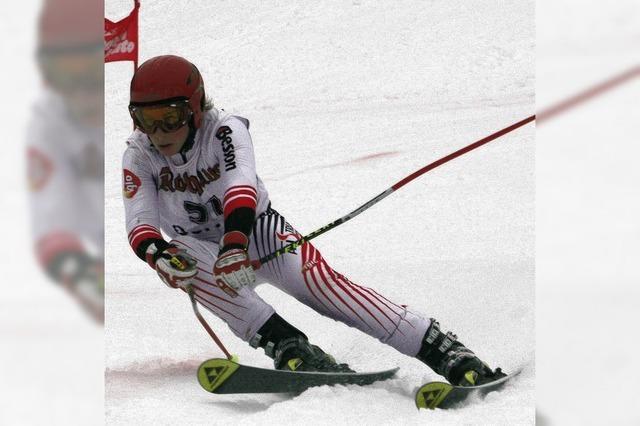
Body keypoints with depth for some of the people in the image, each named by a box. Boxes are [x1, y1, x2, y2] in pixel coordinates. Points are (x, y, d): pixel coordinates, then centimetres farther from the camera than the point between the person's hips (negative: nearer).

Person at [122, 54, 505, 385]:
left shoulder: (225, 130, -21)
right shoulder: (139, 157, -12)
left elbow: (241, 188, -38)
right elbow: (140, 224, -23)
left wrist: (234, 245, -57)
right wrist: (159, 254, -47)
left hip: (255, 230, -2)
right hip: (204, 248, 2)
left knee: (320, 281, -28)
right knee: (179, 254, -34)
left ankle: (447, 352, -32)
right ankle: (287, 345, -39)